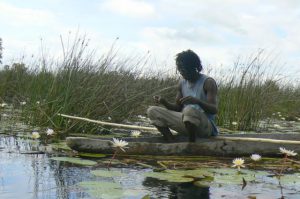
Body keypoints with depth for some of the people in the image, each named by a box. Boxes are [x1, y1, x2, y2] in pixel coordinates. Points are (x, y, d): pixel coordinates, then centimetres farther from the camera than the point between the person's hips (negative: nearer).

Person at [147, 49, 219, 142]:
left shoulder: (208, 82, -7)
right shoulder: (182, 83, 13)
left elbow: (214, 110, -17)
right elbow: (177, 108, 14)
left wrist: (197, 101, -35)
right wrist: (165, 102, -7)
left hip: (205, 126, -7)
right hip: (185, 123, 7)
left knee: (190, 110, -40)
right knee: (152, 111, -5)